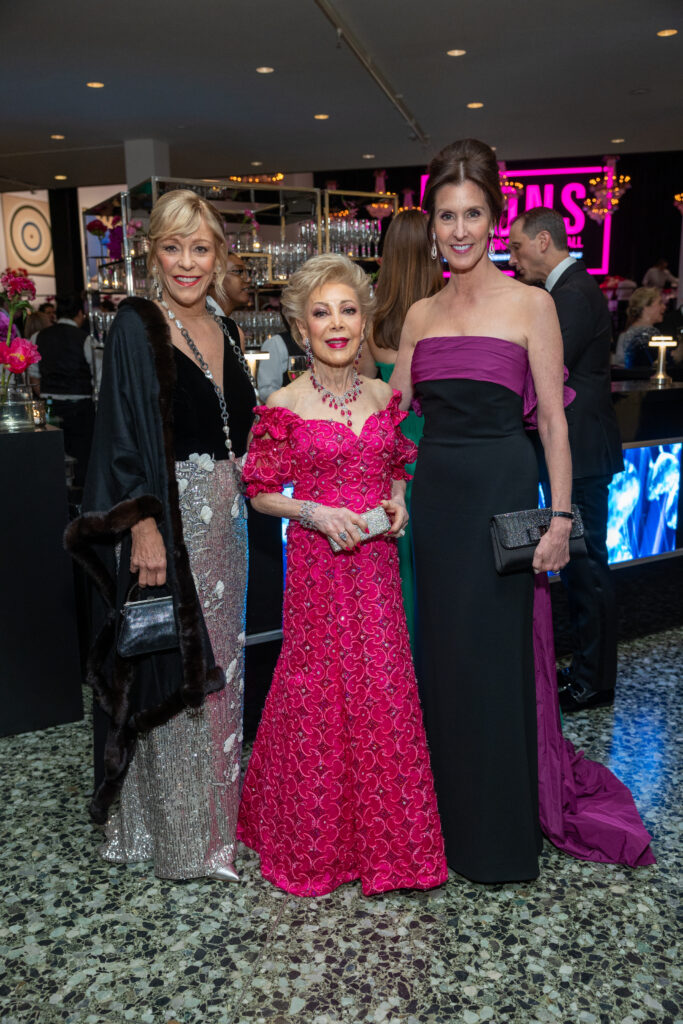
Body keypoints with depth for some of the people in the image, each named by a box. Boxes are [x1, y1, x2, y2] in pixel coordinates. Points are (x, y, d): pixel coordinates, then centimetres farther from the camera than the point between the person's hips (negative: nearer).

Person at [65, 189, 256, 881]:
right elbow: (124, 438, -14)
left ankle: (217, 807, 34)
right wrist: (145, 527, -21)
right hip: (166, 516, -7)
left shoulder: (224, 331, 13)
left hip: (224, 515, 7)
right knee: (170, 673, 2)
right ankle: (177, 834, 19)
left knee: (216, 661, 16)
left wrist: (240, 501, 12)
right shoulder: (137, 326, -8)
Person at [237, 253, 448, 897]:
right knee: (318, 693, 4)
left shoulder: (383, 396, 5)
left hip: (376, 561, 4)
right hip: (317, 563, -4)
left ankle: (382, 834, 30)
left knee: (383, 694, 8)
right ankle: (315, 842, 27)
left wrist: (398, 500, -3)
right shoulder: (283, 407, -7)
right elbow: (260, 493, -3)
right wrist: (315, 513, -18)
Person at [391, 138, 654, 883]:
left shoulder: (529, 305, -3)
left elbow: (552, 420, -6)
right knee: (440, 653, 12)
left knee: (495, 658, 2)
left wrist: (560, 515, -12)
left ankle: (499, 834, 22)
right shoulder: (420, 315, 10)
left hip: (500, 494, -4)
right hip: (435, 495, 5)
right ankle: (448, 813, 32)